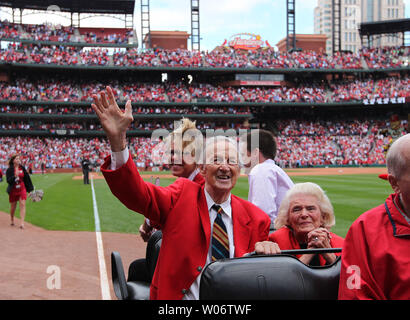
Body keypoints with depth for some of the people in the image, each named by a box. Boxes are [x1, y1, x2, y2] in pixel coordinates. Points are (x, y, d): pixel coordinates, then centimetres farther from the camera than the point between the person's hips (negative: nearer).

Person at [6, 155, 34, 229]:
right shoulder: (9, 170, -6)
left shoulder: (22, 168, 3)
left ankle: (22, 223, -18)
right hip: (13, 190, -1)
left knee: (22, 204, -13)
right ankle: (12, 221, 35)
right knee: (13, 206, 11)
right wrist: (15, 176, -32)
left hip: (22, 189, 1)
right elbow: (8, 181, -15)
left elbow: (27, 178, 8)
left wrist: (30, 189, 9)